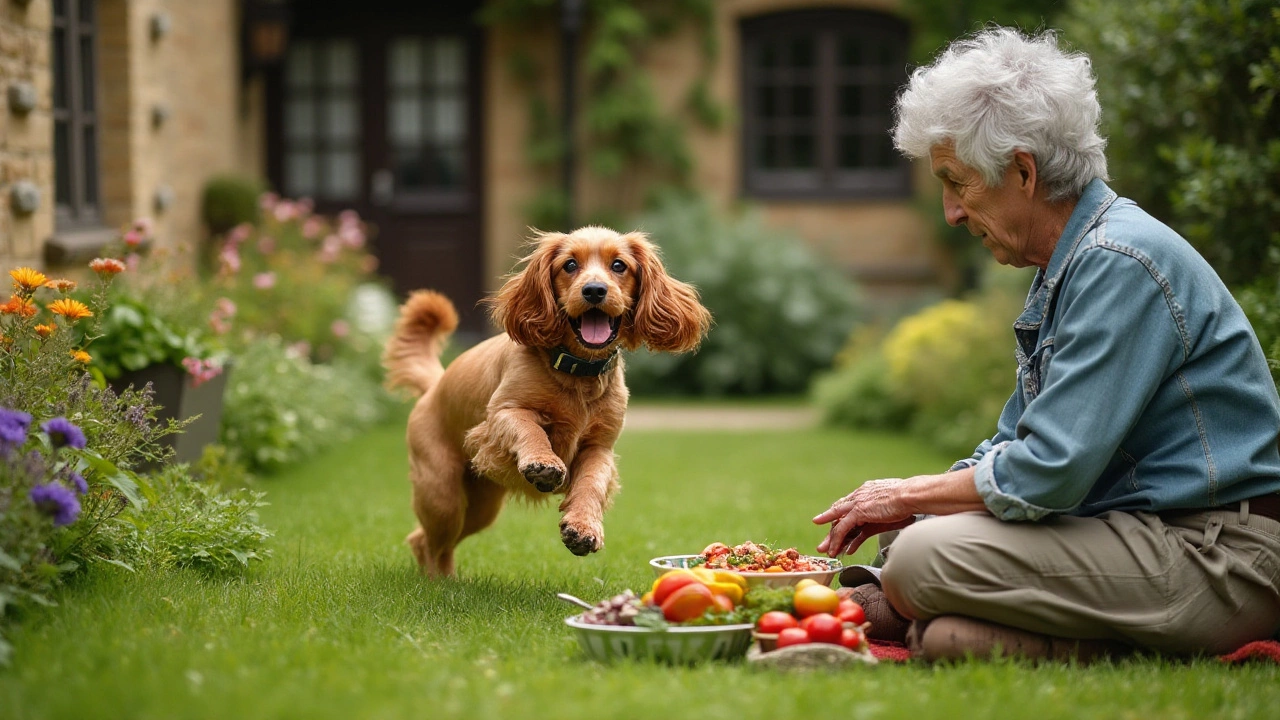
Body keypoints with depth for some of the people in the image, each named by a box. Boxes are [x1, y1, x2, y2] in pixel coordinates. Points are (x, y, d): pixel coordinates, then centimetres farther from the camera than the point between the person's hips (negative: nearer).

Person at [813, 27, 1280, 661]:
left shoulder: (1120, 263, -19)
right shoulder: (1067, 266, 15)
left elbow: (1048, 474, -23)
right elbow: (1016, 449, 21)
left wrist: (910, 496, -7)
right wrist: (899, 506, 6)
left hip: (1217, 561, -10)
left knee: (922, 560, -21)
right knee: (909, 538, 12)